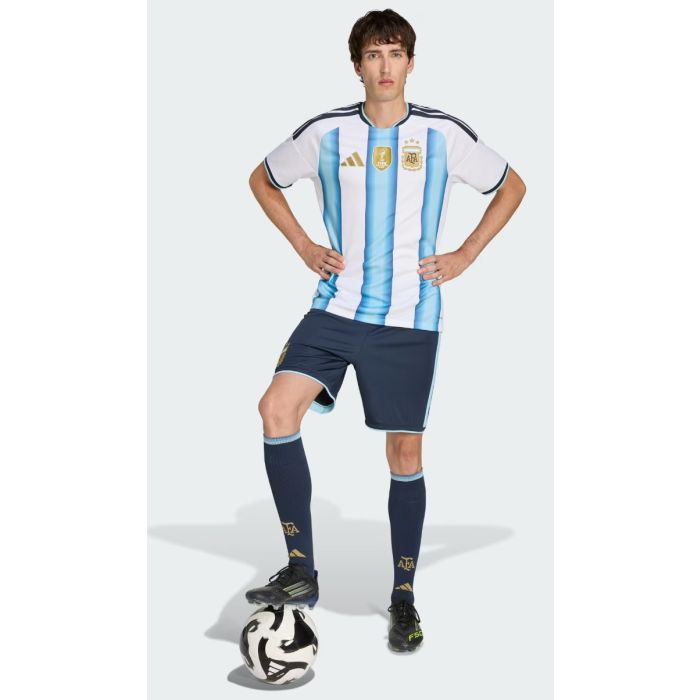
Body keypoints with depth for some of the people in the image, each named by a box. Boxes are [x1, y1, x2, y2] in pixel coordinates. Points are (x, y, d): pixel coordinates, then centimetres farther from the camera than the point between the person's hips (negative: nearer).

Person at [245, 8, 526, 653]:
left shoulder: (443, 134, -1)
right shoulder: (326, 133, 1)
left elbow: (512, 187, 12)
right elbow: (263, 180, 18)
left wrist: (464, 257, 4)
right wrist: (304, 247, 6)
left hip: (410, 319, -1)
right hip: (337, 308, 1)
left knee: (405, 454, 4)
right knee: (278, 409, -20)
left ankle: (404, 597, 20)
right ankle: (301, 572, -9)